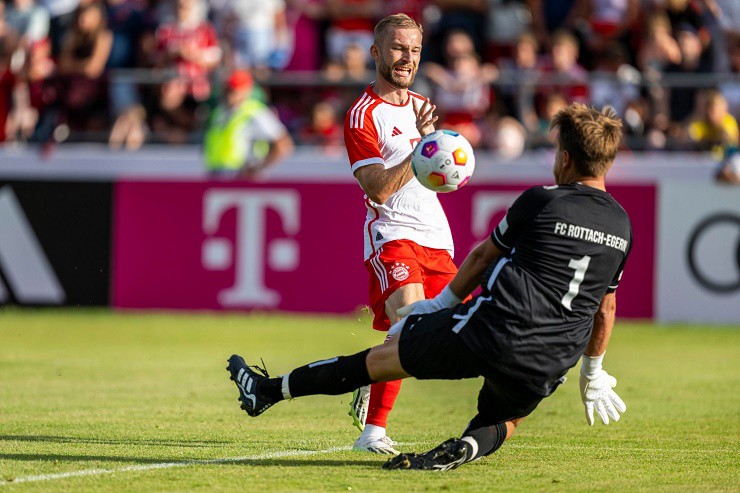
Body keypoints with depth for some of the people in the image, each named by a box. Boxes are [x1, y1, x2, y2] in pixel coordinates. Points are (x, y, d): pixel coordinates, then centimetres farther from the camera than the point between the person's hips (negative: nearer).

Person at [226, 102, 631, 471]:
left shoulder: (540, 202, -2)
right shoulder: (622, 225, 11)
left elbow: (484, 256, 12)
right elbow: (606, 309, 23)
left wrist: (440, 304, 27)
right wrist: (592, 373, 36)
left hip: (493, 330, -4)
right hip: (547, 370, 4)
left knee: (387, 355, 12)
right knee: (504, 419, 29)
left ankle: (271, 390, 23)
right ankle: (467, 448, -7)